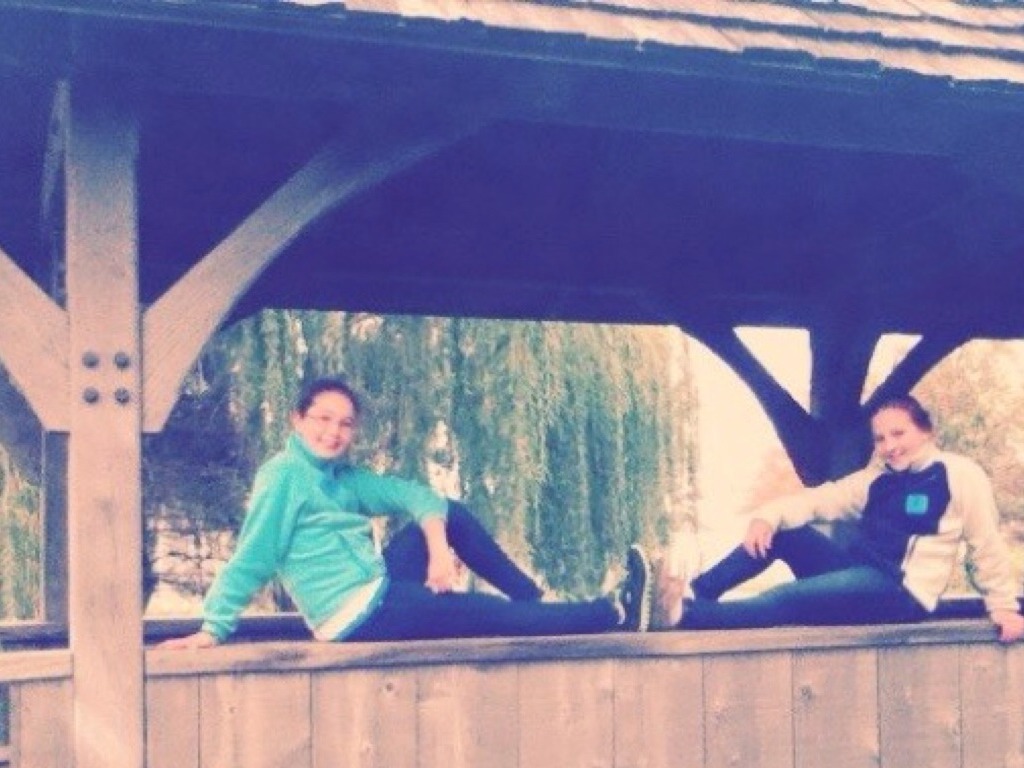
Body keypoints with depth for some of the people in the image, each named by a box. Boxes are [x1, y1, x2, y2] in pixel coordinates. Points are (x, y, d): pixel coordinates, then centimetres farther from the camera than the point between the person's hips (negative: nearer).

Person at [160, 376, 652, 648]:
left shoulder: (343, 476, 10)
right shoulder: (284, 476, -14)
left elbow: (416, 497, 6)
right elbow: (251, 558, -18)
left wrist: (439, 550, -11)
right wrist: (213, 629, -23)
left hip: (376, 592, 9)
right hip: (362, 617, -9)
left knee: (454, 517, 11)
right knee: (498, 617, -4)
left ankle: (536, 601, 12)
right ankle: (618, 612, 9)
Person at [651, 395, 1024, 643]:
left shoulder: (961, 475, -1)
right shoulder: (877, 479, 16)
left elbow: (987, 546, 1)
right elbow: (819, 499, 8)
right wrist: (767, 515, -9)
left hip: (899, 593, -8)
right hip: (857, 576, 8)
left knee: (787, 599, -29)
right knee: (782, 532, -7)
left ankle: (683, 614, -46)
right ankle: (691, 593, -22)